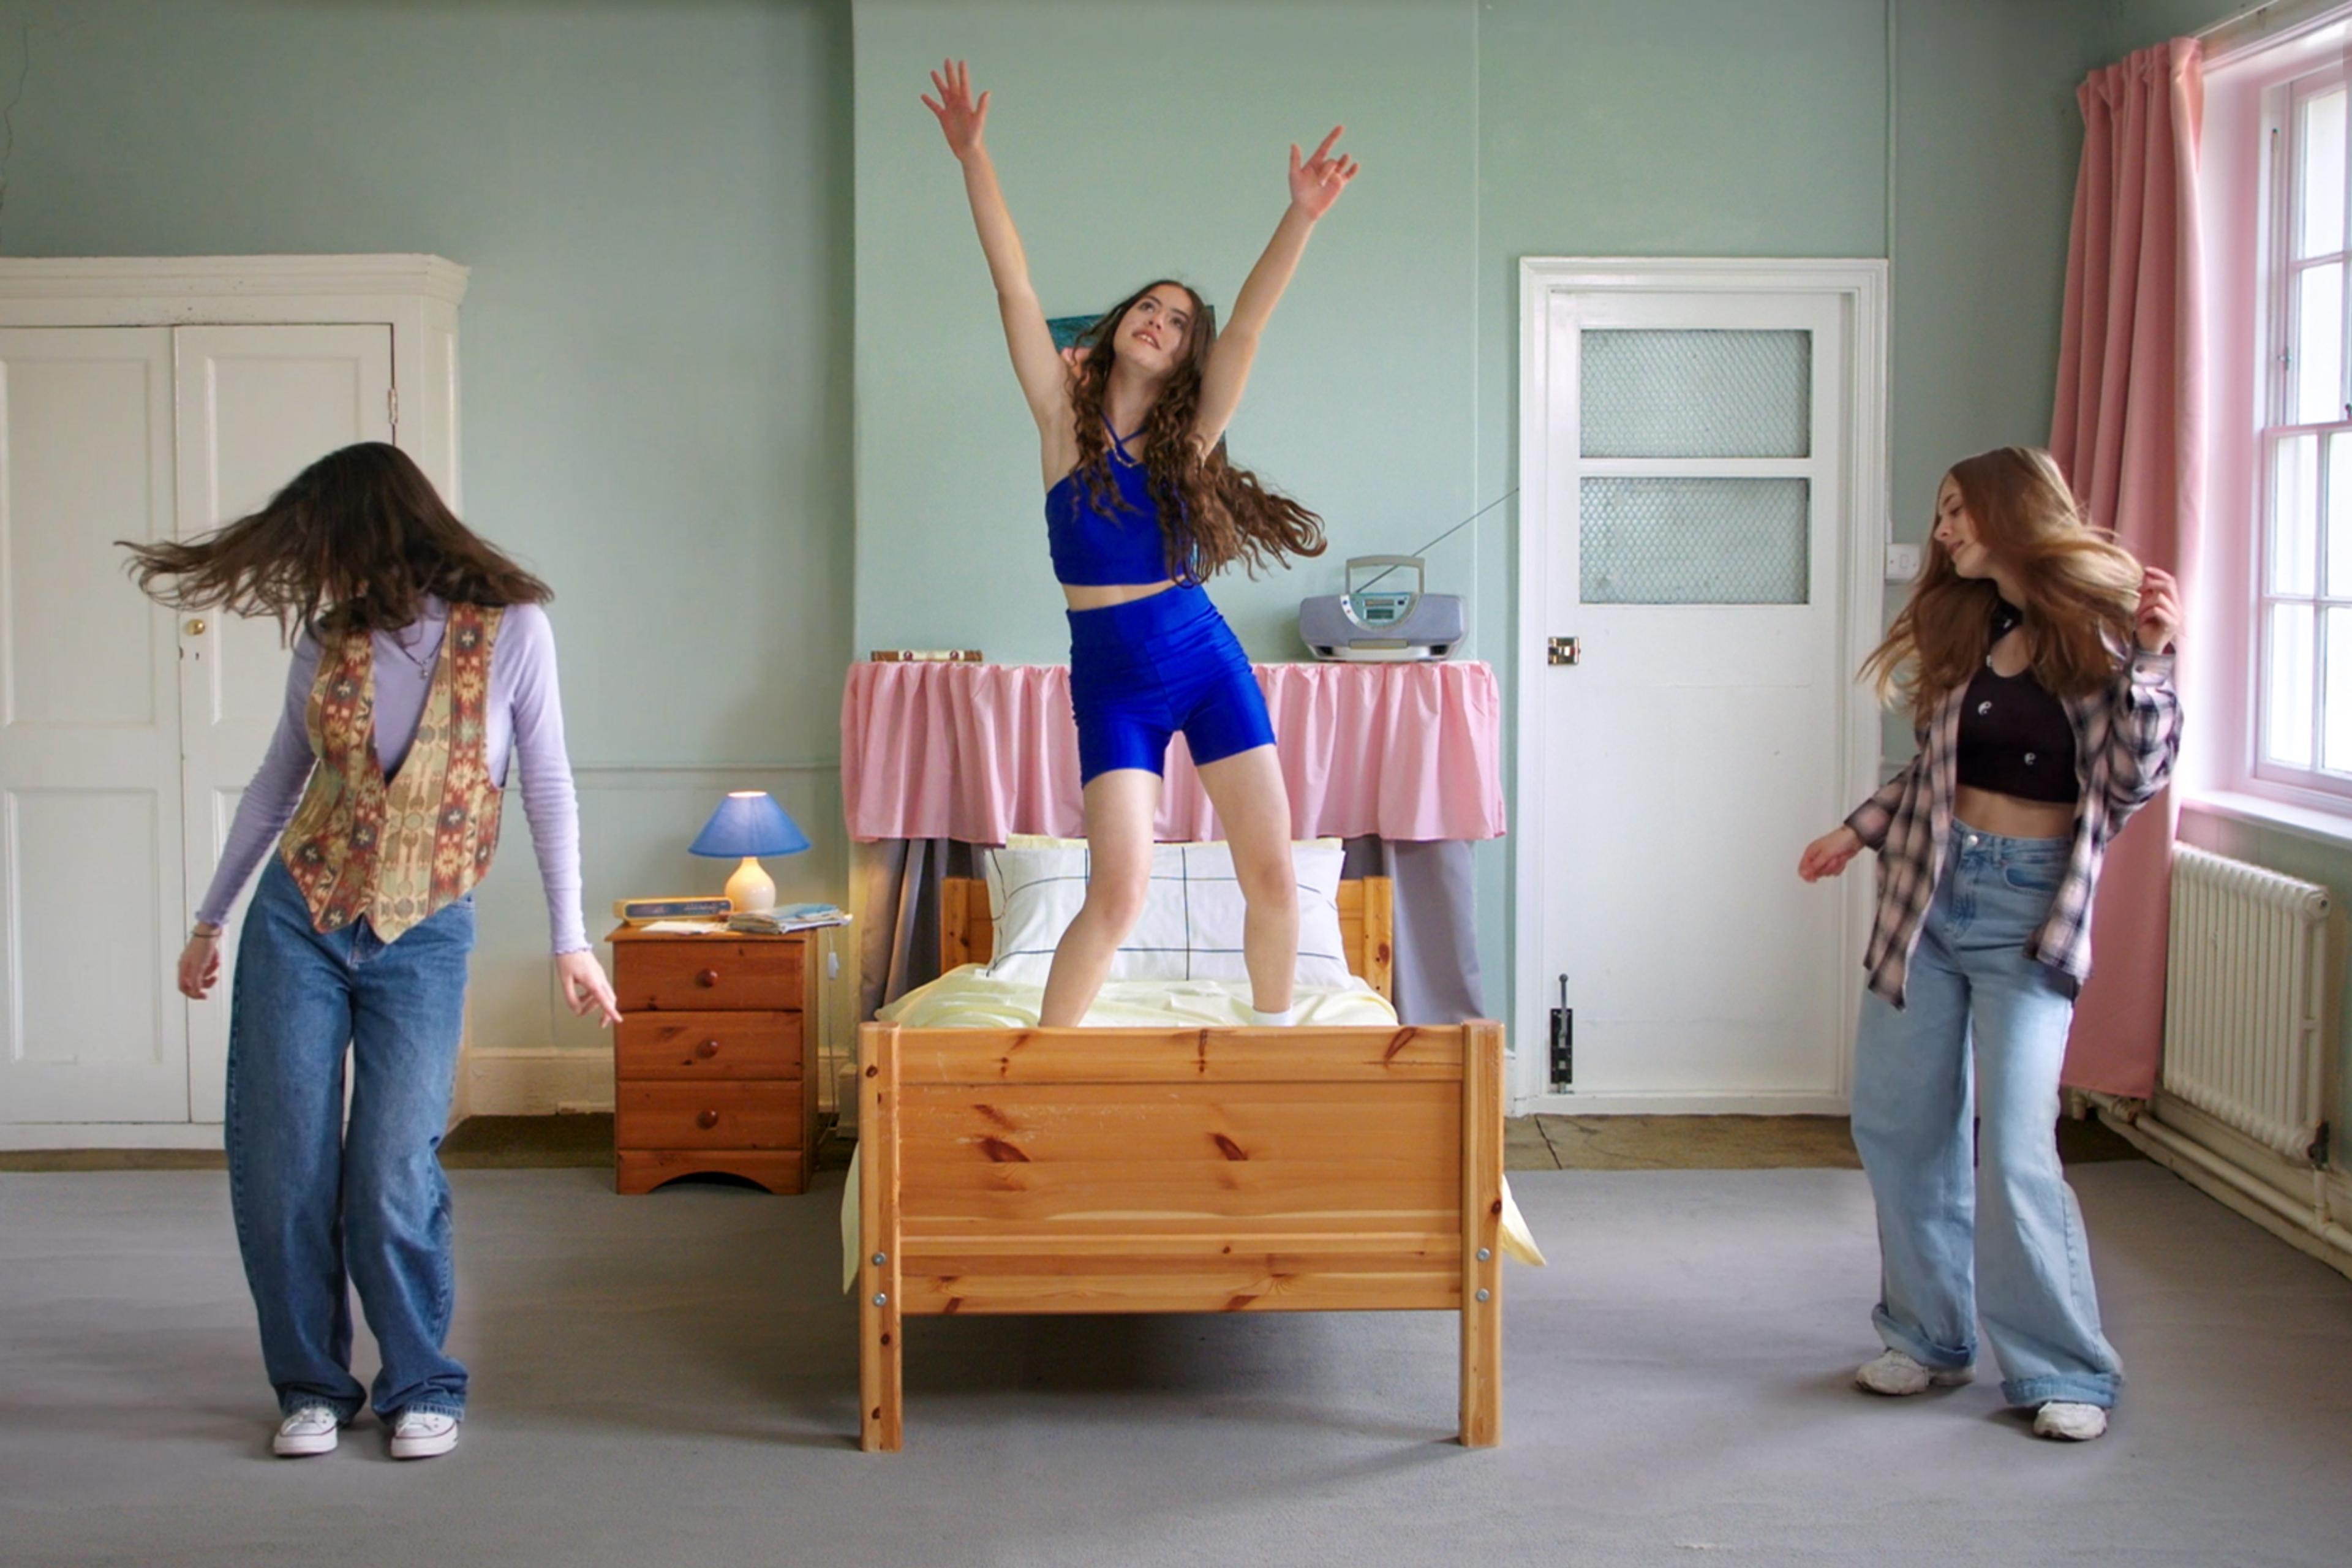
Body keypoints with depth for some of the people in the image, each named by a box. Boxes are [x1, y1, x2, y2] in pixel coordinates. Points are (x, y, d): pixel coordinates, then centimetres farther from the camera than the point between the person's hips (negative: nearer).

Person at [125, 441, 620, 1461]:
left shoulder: (511, 629, -7)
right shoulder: (329, 638, 3)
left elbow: (548, 787, -3)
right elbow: (277, 783, 13)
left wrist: (570, 939, -6)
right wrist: (210, 917, 17)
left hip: (423, 936, -3)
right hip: (298, 919, 3)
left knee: (394, 1176, -7)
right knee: (279, 1167, 1)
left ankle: (423, 1389, 13)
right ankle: (312, 1387, 18)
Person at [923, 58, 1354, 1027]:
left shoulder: (1189, 435, 4)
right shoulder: (1066, 416, 2)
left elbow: (1248, 323, -8)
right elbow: (1013, 287, -6)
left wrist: (1302, 219, -20)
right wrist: (973, 157, -13)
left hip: (1207, 662, 2)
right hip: (1113, 678, -2)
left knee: (1272, 873, 1)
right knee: (1119, 890, -13)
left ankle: (1273, 1037, 22)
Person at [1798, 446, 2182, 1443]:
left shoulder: (2098, 626, -6)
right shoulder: (1961, 627, 10)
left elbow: (2135, 781, -13)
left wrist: (2151, 662, -22)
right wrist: (1858, 831, 18)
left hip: (2029, 911, -6)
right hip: (1927, 892, 6)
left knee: (2015, 1149, -11)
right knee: (1897, 1126, 8)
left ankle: (2064, 1371, 4)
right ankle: (1929, 1336, 24)